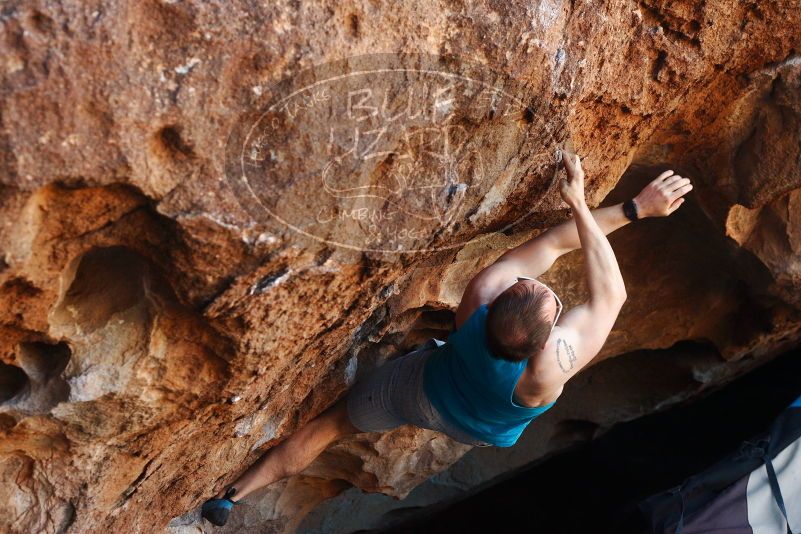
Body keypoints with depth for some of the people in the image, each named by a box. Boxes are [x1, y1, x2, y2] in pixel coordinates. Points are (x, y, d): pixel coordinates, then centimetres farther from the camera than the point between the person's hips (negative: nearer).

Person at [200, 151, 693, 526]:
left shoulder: (481, 297, -41)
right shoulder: (553, 365, -44)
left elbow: (551, 244, -26)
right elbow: (611, 295, -27)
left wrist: (633, 208, -19)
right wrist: (579, 205, -26)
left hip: (419, 384, 0)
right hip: (480, 432, 0)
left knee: (332, 423, 16)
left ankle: (233, 495, 21)